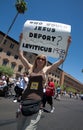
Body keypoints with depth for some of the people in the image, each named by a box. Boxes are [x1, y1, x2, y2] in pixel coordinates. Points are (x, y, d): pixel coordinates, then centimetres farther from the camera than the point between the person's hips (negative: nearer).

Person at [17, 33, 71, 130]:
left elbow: (62, 60, -2)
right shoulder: (31, 68, 8)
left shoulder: (46, 70, 3)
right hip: (25, 100, 3)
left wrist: (67, 44, -5)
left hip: (37, 103, -3)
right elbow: (21, 55, 7)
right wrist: (21, 40, 5)